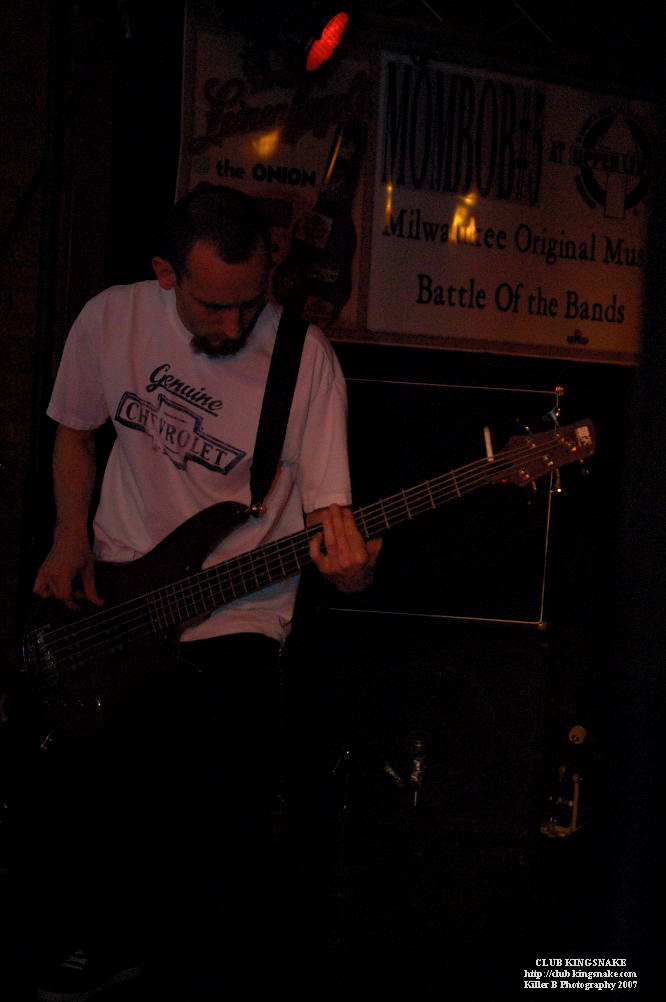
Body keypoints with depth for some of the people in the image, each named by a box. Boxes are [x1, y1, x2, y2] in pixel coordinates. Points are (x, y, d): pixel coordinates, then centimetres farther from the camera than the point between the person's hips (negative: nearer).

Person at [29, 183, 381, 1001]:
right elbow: (74, 431, 15)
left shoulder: (304, 356, -11)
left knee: (223, 832, -12)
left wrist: (346, 559, -33)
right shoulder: (110, 321, -3)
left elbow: (327, 509, -10)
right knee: (93, 795, -5)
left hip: (238, 616, -3)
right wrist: (70, 539, 1)